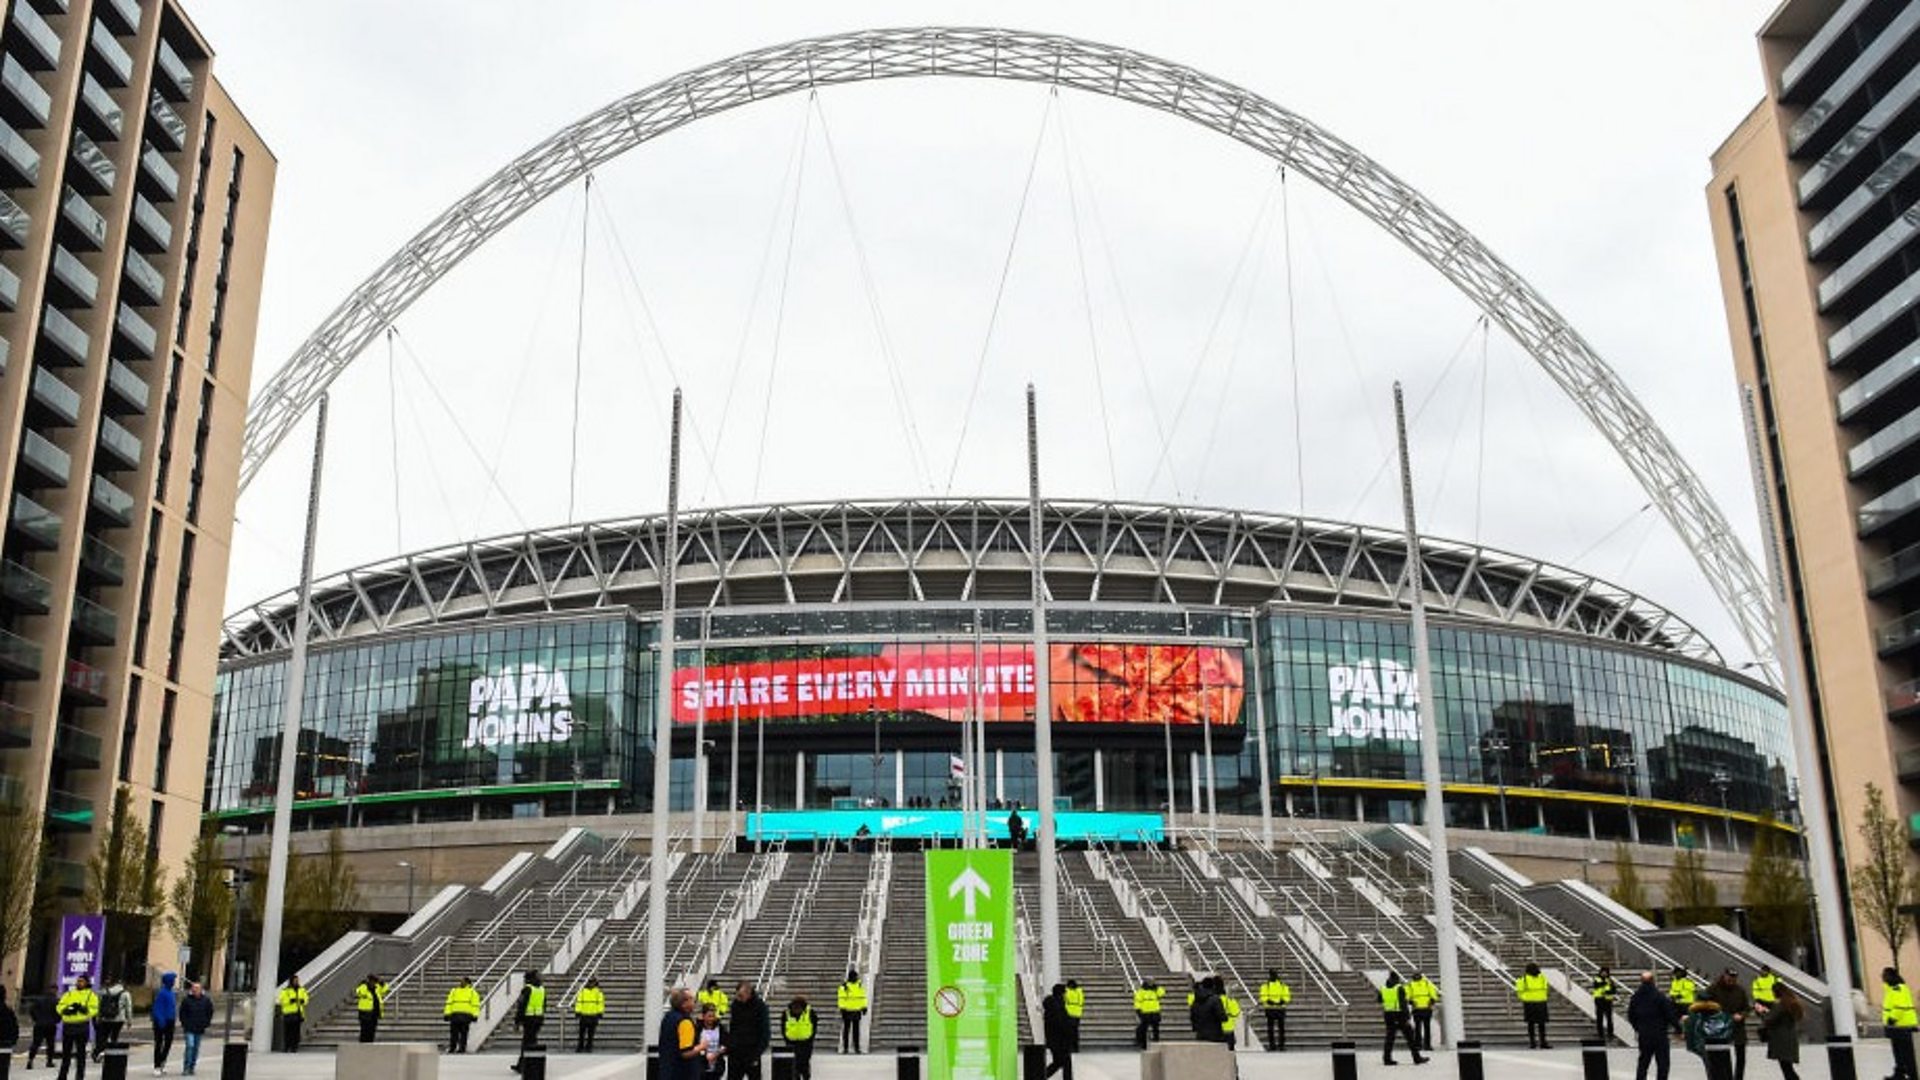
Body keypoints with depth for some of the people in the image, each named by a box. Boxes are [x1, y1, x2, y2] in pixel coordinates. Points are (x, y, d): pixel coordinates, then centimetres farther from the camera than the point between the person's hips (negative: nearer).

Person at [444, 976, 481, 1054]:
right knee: (453, 1032, 0)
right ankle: (451, 1048, 7)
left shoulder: (472, 992, 9)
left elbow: (475, 1004, 2)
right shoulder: (454, 991, 17)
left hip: (466, 1015, -2)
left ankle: (462, 1048, 1)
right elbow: (449, 1003, 13)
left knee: (463, 1032, -4)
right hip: (455, 1014, 2)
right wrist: (447, 1013, 2)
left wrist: (475, 1015, -8)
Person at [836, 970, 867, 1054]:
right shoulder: (844, 986, -6)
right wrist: (842, 1008, -14)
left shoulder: (860, 986, 9)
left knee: (856, 1030, 6)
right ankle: (845, 1047, 6)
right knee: (846, 1030, 2)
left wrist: (864, 1007, 8)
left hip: (857, 1011, 4)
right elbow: (841, 998, -8)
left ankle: (856, 1047, 10)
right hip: (847, 1011, -4)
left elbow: (862, 997, 13)